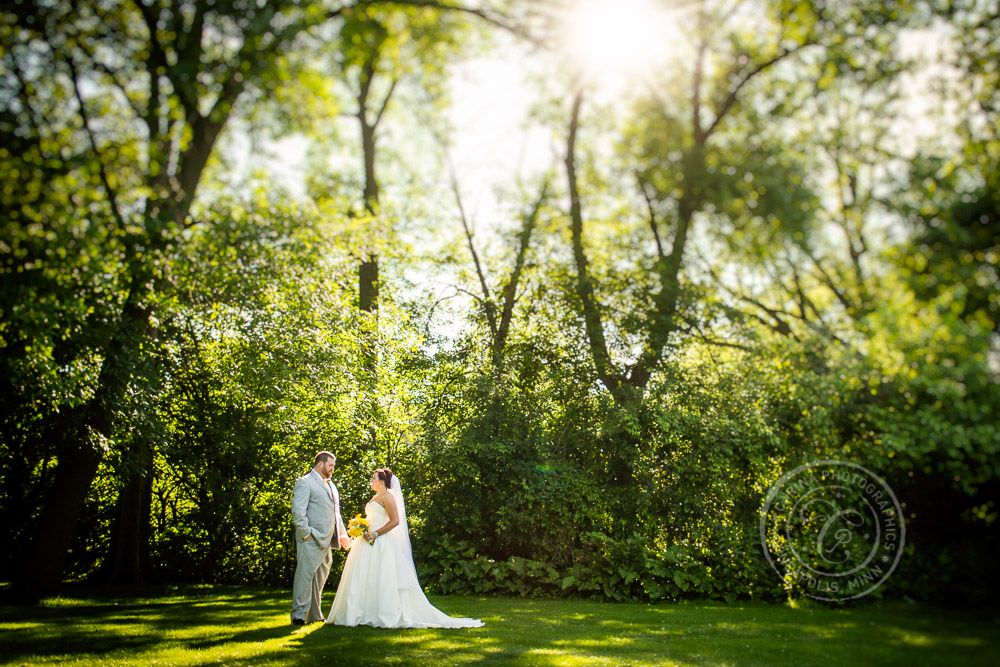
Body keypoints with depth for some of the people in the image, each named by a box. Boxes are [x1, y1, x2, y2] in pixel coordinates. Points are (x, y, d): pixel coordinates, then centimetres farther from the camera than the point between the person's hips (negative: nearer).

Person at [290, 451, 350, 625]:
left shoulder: (331, 485, 22)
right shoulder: (305, 482, -5)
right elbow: (298, 511, -14)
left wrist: (342, 534, 19)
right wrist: (306, 533, -18)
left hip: (326, 540, 8)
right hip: (311, 539, -8)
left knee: (320, 577, 11)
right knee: (305, 575, -7)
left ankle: (315, 614, 19)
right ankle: (299, 614, -2)